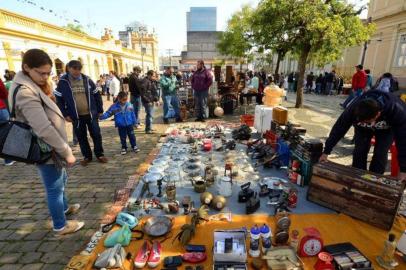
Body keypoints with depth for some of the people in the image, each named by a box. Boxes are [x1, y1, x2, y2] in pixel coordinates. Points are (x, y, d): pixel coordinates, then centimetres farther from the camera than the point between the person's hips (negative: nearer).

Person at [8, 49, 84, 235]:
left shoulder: (33, 86, 8)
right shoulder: (25, 92, -24)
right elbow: (44, 129, -29)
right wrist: (67, 152, -24)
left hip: (51, 148, 10)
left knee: (61, 181, 27)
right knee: (55, 188, 7)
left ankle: (64, 208, 49)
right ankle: (60, 226, 27)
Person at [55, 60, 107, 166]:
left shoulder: (87, 80, 2)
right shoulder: (63, 82, -2)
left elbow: (97, 95, 7)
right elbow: (58, 99, 2)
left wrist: (100, 110, 4)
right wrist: (65, 114, -4)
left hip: (91, 114, 1)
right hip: (76, 116, 0)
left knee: (96, 134, 5)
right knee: (81, 137, 10)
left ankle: (100, 154, 21)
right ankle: (87, 156, 25)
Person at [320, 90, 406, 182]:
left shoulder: (396, 111, -41)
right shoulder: (353, 109, -39)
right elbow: (339, 129, -29)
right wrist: (326, 152, -24)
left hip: (387, 129, -1)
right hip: (362, 128, 1)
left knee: (380, 154, -15)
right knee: (359, 150, -13)